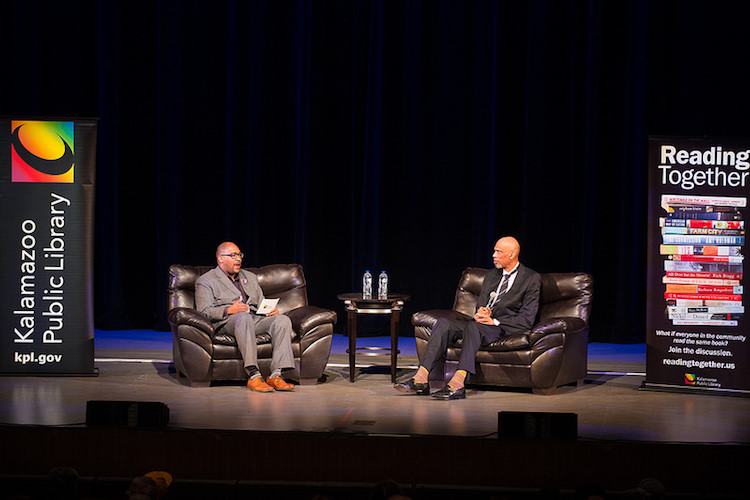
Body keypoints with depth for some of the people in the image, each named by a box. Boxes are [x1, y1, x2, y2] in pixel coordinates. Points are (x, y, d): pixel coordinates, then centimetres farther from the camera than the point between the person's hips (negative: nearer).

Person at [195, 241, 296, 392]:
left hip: (256, 320, 6)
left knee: (283, 320, -24)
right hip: (226, 322, -6)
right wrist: (228, 310, -19)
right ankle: (253, 375, -49)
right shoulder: (206, 281, 11)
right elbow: (204, 312, -1)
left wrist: (271, 310, 3)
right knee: (244, 317, -41)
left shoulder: (250, 277, 30)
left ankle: (276, 375, -35)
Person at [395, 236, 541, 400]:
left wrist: (494, 321, -16)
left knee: (473, 326, -37)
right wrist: (481, 312, -5)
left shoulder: (531, 279, 1)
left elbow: (526, 320, -6)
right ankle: (421, 379, -29)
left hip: (507, 328, -7)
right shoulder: (492, 275, 22)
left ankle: (457, 384, -48)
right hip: (483, 323, 7)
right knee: (444, 323, -19)